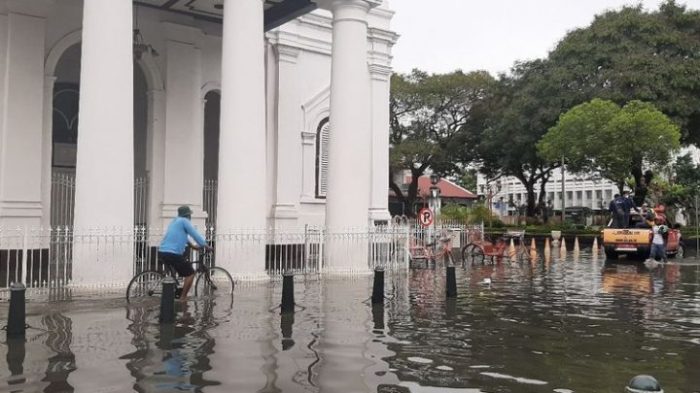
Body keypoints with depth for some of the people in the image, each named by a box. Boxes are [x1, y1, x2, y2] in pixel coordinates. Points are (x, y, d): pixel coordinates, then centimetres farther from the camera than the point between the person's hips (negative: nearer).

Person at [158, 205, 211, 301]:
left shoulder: (174, 221, 23)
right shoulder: (184, 221, -3)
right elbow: (195, 235, -3)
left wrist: (192, 245, 36)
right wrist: (206, 246, 8)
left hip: (162, 252, 9)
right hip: (172, 254, -9)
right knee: (190, 273, 2)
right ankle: (182, 298, 2)